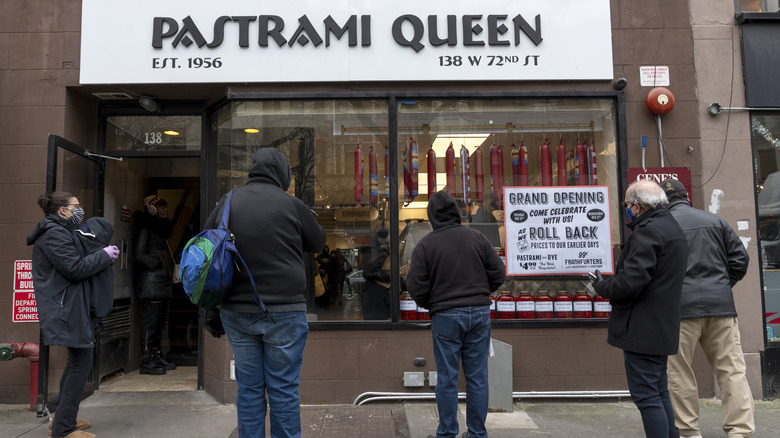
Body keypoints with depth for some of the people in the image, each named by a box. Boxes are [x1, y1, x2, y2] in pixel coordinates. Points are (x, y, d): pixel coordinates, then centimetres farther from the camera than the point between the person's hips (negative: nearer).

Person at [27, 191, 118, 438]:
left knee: (77, 361, 17)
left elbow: (77, 262, 23)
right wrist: (105, 255, -9)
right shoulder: (54, 234, -14)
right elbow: (76, 268, -20)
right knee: (82, 361, -9)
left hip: (71, 306, 11)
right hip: (67, 309, -11)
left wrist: (103, 257, 9)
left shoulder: (60, 232, 20)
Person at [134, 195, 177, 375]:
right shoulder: (146, 229, -6)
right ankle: (147, 361, -2)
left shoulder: (159, 228, 22)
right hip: (152, 284, -9)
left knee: (159, 323, 13)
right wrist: (158, 265, -13)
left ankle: (157, 356, 21)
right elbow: (140, 254, -14)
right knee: (150, 322, -7)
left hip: (163, 284, 9)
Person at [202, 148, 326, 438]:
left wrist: (211, 310, 14)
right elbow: (318, 242, 9)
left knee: (249, 389, 13)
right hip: (284, 312, -3)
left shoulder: (227, 204, 6)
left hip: (237, 313, 4)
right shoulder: (291, 205, -6)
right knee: (283, 390, 6)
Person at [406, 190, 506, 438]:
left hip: (445, 316, -2)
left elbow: (416, 286, -8)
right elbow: (498, 273, 5)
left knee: (447, 378, 6)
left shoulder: (425, 245, -5)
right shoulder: (477, 237, 3)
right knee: (477, 376, 10)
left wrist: (428, 305, 11)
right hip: (479, 312, 3)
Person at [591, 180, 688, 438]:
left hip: (642, 329, -11)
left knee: (646, 396, -3)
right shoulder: (671, 227, 16)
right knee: (659, 393, 20)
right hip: (662, 327, 11)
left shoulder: (648, 231, -18)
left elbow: (629, 283, -25)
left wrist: (601, 286, -8)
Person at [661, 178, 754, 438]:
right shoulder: (715, 221, 12)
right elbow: (740, 258, 12)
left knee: (680, 372, 6)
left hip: (681, 306, -4)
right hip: (721, 304, 4)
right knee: (732, 370, 8)